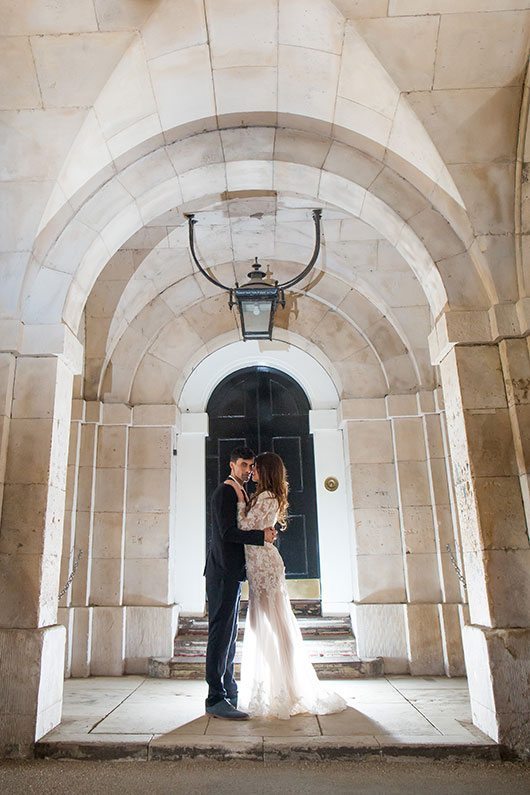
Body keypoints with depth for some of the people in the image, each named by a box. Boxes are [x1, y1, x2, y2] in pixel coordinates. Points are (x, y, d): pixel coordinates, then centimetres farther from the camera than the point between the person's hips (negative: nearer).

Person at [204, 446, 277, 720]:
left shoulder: (240, 493, 18)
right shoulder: (224, 492, -12)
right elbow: (227, 532, -21)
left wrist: (263, 532, 3)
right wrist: (262, 536, -18)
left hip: (232, 573, 10)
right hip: (223, 572, -10)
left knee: (229, 633, 16)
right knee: (221, 632, -7)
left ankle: (229, 691, 26)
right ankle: (216, 698, -2)